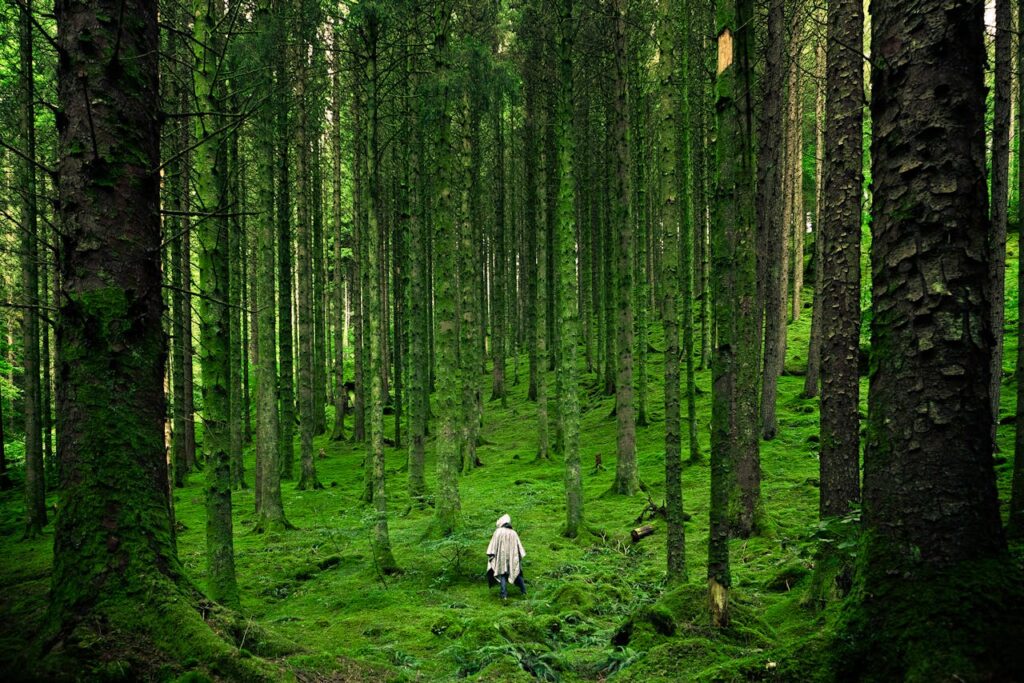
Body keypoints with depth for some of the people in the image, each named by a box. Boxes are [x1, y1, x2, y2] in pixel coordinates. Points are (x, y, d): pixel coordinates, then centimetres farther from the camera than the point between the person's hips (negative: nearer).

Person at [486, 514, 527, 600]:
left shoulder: (498, 532, -5)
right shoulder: (513, 533, 5)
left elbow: (493, 544, -7)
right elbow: (519, 546, 8)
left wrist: (491, 555, -4)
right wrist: (520, 556, 15)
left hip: (501, 557, -3)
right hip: (513, 557, 3)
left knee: (502, 574, 0)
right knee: (517, 573, 17)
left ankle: (504, 595, -10)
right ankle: (524, 591, 20)